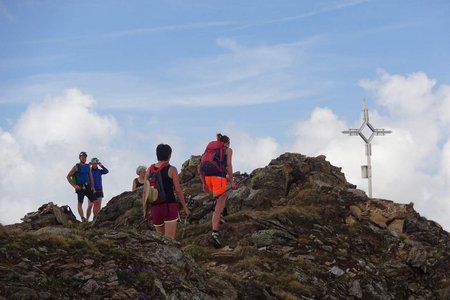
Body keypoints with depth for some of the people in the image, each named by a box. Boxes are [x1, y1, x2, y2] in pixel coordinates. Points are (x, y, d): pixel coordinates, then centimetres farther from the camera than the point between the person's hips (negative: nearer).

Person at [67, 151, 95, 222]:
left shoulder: (88, 167, 15)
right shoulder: (76, 167, 1)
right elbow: (68, 176, 0)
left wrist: (92, 186, 2)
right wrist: (74, 186, -8)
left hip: (88, 187, 5)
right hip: (80, 187, -4)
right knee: (80, 203, -11)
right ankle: (82, 218, -16)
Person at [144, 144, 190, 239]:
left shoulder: (149, 170, 6)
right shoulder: (171, 169, -4)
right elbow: (178, 190, -3)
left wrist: (145, 210, 11)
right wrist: (185, 207, 6)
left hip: (155, 207, 4)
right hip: (170, 206, -4)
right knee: (170, 239, -9)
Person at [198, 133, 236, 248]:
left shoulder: (210, 149, 27)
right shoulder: (228, 150, 13)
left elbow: (200, 168, 20)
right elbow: (228, 166, -2)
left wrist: (204, 183, 22)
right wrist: (232, 182, 0)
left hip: (207, 176, 5)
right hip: (218, 175, -5)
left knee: (225, 194, 32)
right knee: (218, 207, -6)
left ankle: (219, 216, 19)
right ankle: (215, 233, -16)